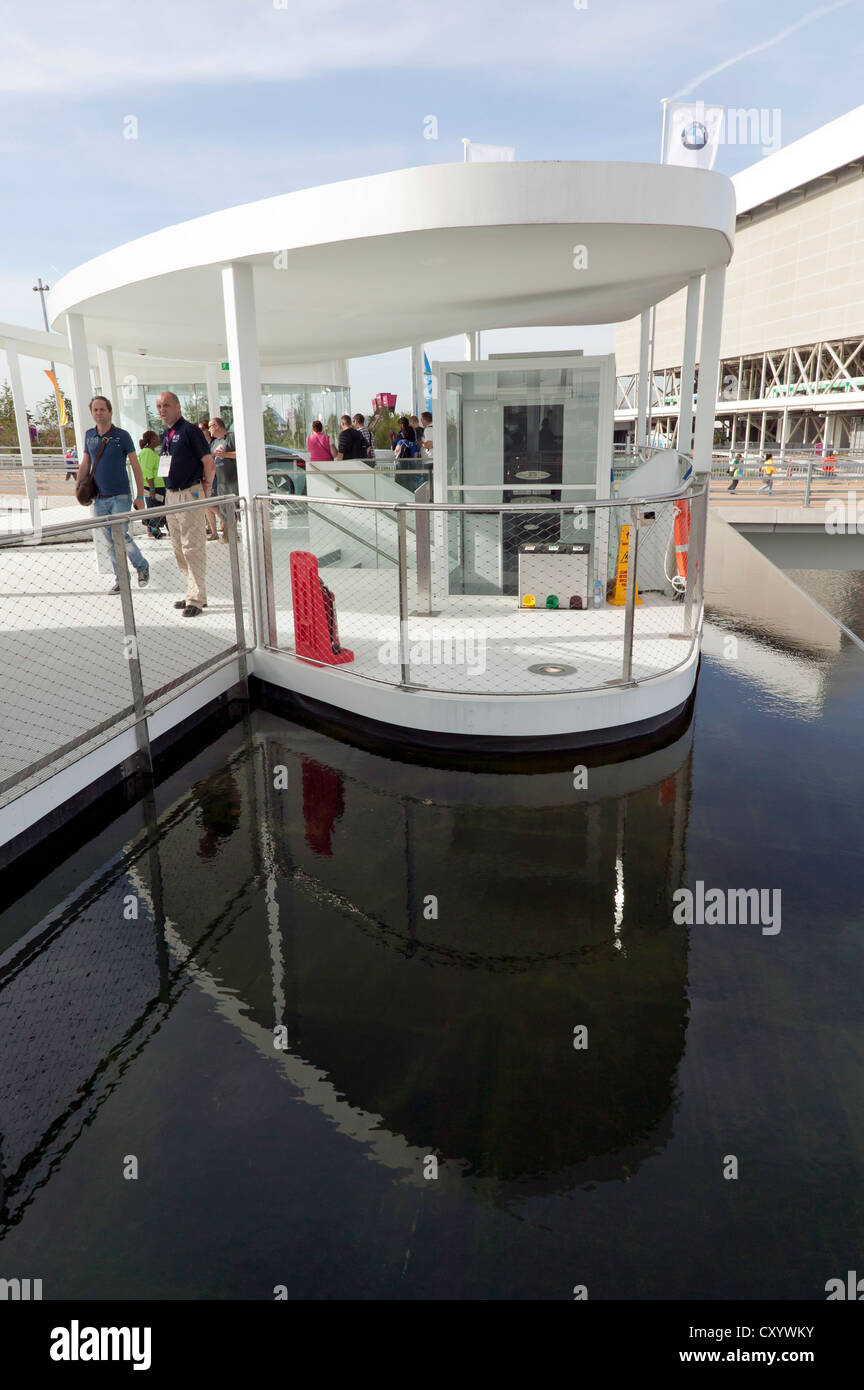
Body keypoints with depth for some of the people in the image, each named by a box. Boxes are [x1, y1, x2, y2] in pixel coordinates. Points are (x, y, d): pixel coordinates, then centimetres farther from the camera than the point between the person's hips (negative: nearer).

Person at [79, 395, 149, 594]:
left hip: (120, 496, -4)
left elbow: (135, 467, -3)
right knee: (111, 541, 7)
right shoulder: (89, 435, 8)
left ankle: (142, 566, 11)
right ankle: (120, 579, 15)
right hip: (99, 498, 4)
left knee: (121, 536, -14)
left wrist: (140, 497, -7)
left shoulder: (122, 436, -4)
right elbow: (85, 464, 16)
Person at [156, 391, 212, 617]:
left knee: (193, 547, -7)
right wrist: (169, 492, 17)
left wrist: (205, 489, -5)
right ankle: (193, 592, 23)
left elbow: (208, 461, -13)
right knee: (179, 549, 13)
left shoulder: (189, 430, -10)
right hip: (171, 495, 9)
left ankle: (196, 598, -2)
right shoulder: (166, 435, 14)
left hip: (190, 494, -9)